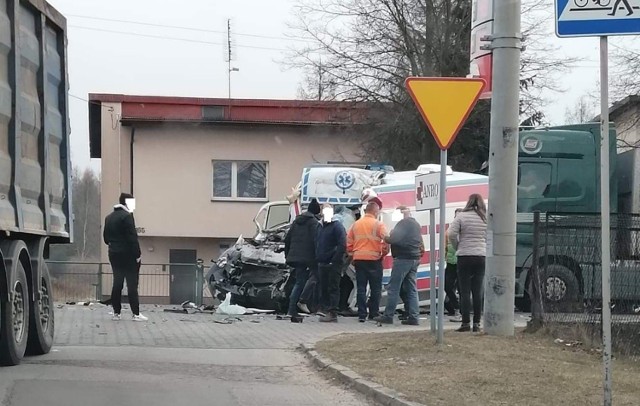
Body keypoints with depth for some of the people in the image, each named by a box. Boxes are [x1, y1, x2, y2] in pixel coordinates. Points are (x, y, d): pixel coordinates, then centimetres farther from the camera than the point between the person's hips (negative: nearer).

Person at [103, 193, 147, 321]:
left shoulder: (109, 217, 12)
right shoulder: (127, 216, -15)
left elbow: (106, 237, 14)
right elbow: (132, 237, -18)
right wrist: (137, 254, -14)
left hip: (114, 254, 7)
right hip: (128, 255, -7)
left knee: (117, 284, 11)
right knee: (132, 285, -4)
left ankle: (116, 313, 11)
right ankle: (136, 314, -4)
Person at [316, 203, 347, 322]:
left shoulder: (337, 226, -7)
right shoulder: (321, 227, 18)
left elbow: (342, 245, -16)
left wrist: (335, 260, -20)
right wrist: (318, 258, 12)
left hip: (333, 264, -9)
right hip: (322, 264, 9)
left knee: (333, 289, -8)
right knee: (324, 289, 9)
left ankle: (332, 313, -10)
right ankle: (327, 311, 14)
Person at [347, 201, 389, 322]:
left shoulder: (355, 225, 8)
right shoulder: (378, 225, -6)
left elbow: (349, 243, 8)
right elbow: (385, 242, -13)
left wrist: (352, 255, 18)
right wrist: (383, 253, 3)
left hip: (358, 259, 4)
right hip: (374, 259, -4)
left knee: (361, 288, 7)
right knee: (375, 288, 5)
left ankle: (362, 315, 4)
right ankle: (374, 314, 5)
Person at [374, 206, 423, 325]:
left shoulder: (403, 223, -10)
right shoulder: (416, 224, 19)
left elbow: (395, 238, -20)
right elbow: (420, 242, 24)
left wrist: (386, 238, -3)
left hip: (403, 258, -9)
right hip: (415, 258, 9)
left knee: (393, 288, -5)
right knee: (411, 289, 8)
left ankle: (388, 316, -4)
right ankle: (413, 317, 3)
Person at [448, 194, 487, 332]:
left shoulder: (462, 216, -4)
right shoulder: (486, 218, 5)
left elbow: (452, 234, -10)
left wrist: (457, 248, 4)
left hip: (465, 256, -3)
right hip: (481, 257, 3)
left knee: (465, 291, 0)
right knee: (478, 292, 6)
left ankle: (465, 323, -3)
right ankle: (476, 323, 6)